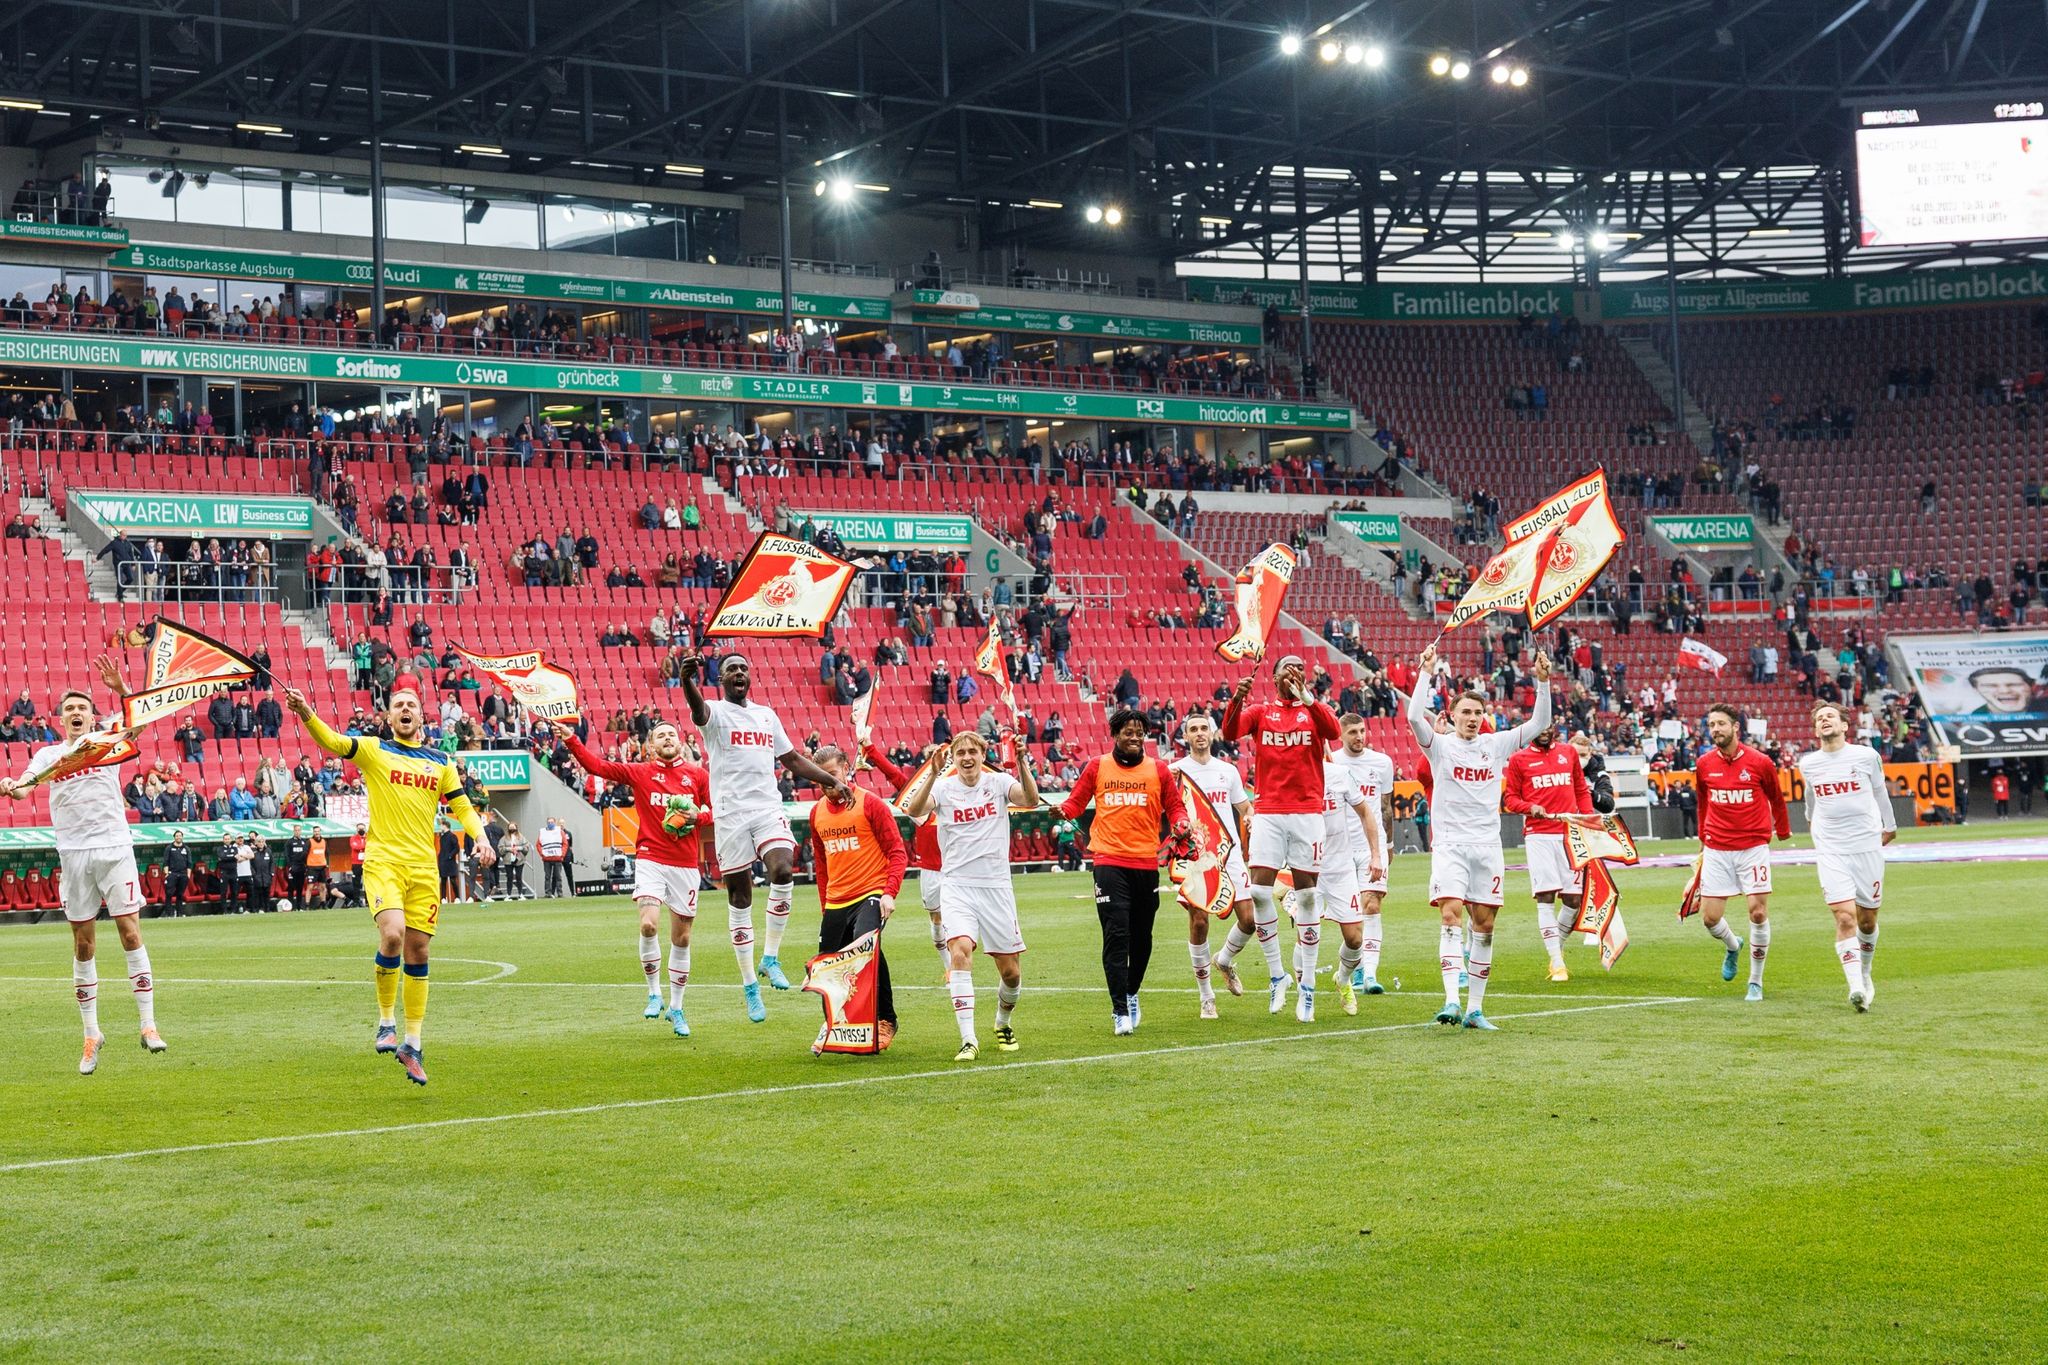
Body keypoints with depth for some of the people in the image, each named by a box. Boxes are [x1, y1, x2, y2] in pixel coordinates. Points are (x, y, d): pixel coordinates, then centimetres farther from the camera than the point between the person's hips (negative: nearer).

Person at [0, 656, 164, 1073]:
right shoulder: (48, 754, 11)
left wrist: (119, 687, -28)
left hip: (115, 848, -2)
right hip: (73, 855, 2)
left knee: (131, 934, -6)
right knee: (83, 946, 4)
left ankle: (148, 1025, -3)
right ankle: (91, 1034, 12)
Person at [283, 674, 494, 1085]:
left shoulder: (440, 761, 13)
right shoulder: (373, 750, 3)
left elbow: (463, 808, 17)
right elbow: (332, 742, -13)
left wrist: (480, 836, -3)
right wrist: (306, 714, -32)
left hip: (424, 867, 3)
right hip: (382, 862, -3)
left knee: (418, 950, 5)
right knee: (392, 933, -24)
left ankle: (412, 1044, 15)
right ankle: (386, 1023, -5)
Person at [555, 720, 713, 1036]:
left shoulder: (698, 775, 7)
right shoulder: (640, 773, 4)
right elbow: (596, 766, -3)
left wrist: (697, 817, -9)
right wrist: (570, 739, -15)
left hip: (686, 864, 2)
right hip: (650, 859, -2)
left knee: (681, 938, 7)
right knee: (648, 924, -21)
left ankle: (676, 1009, 20)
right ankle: (654, 993, -2)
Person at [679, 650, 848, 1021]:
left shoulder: (767, 714, 18)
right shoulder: (715, 712, 1)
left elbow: (794, 759, 28)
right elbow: (698, 708, -25)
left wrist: (831, 781, 19)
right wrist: (687, 679, -48)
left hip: (769, 809, 3)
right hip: (731, 814, -3)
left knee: (783, 873, -22)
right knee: (739, 899, 2)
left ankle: (771, 958, -6)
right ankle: (749, 986, 10)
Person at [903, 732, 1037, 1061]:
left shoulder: (999, 782, 1)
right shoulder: (943, 787, -1)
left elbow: (1031, 801, -18)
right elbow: (914, 810, -20)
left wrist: (1023, 764, -32)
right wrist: (933, 774, -33)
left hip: (996, 886, 1)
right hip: (958, 887, -1)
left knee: (1011, 972, 5)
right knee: (960, 951, -24)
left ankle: (1003, 1024, 35)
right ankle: (968, 1039, -22)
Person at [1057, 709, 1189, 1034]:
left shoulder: (1158, 770, 7)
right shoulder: (1097, 767, 5)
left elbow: (1175, 807, 12)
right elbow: (1076, 802, 11)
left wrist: (1180, 823, -10)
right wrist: (1063, 810, -11)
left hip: (1146, 864, 2)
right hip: (1109, 862, -2)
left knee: (1141, 938, 11)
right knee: (1116, 935, -11)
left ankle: (1131, 994, 34)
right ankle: (1120, 1011, -9)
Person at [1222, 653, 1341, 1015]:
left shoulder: (1314, 711, 8)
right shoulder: (1260, 712, 11)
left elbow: (1334, 732, -14)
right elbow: (1229, 732, -8)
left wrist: (1305, 697, -24)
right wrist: (1237, 698, -25)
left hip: (1307, 812, -1)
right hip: (1268, 812, 1)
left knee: (1305, 891, 0)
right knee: (1259, 890, -10)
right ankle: (1276, 975, 1)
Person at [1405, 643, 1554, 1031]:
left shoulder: (1496, 744, 9)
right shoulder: (1440, 745, 0)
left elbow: (1540, 723, 7)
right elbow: (1415, 717, -18)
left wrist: (1543, 682, -6)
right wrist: (1426, 674, -23)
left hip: (1487, 846, 4)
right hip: (1450, 844, -4)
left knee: (1484, 926, 4)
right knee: (1451, 915, -18)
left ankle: (1475, 1008, 9)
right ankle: (1451, 1001, -27)